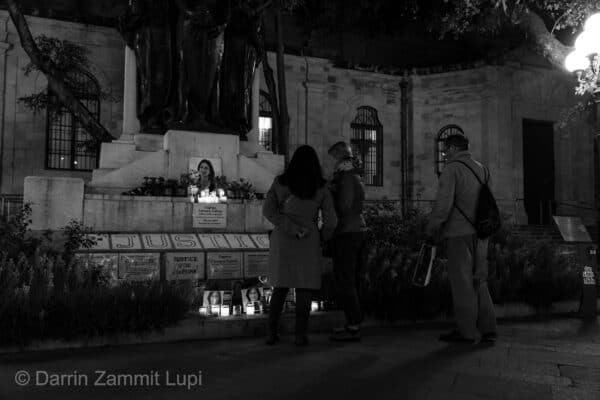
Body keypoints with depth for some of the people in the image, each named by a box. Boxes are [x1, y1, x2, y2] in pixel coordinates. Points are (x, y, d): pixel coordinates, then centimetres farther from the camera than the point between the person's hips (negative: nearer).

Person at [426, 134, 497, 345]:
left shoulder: (451, 169, -8)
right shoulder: (482, 169, 13)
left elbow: (444, 202, -16)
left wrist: (432, 228, -9)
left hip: (459, 233, -7)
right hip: (480, 232, 7)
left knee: (462, 282, 1)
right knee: (479, 281, 12)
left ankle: (466, 330, 7)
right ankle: (488, 329, 12)